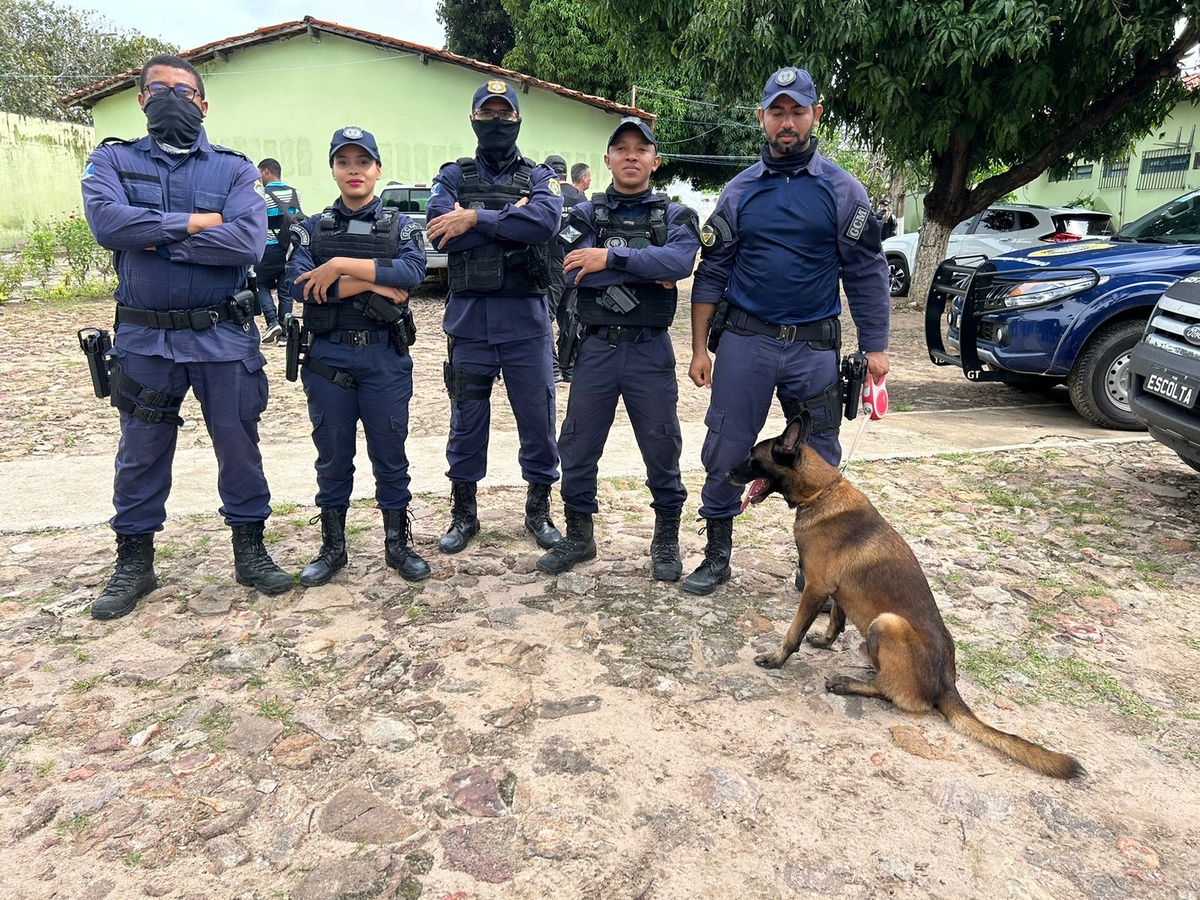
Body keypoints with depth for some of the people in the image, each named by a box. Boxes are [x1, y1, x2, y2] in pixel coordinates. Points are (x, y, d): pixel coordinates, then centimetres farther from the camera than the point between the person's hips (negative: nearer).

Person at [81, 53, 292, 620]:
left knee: (239, 448, 7)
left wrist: (155, 239, -13)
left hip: (224, 337, -1)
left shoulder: (234, 170, 3)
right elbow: (106, 222, -14)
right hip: (144, 338, 1)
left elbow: (249, 241, -15)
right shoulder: (113, 161, 6)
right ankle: (134, 564, 27)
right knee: (140, 456, 11)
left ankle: (250, 551, 24)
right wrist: (194, 223, -13)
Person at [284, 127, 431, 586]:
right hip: (327, 356, 1)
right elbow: (298, 284, -9)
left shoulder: (400, 226, 7)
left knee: (389, 452, 6)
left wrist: (342, 266, -19)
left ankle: (397, 543, 20)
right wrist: (372, 284, -14)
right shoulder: (312, 228, 9)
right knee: (333, 455, 8)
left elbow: (412, 271, -14)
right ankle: (332, 547, 22)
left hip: (386, 356, -1)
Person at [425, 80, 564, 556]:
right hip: (469, 316, 1)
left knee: (538, 417, 5)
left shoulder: (539, 177, 9)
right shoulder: (453, 176, 10)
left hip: (525, 318, 0)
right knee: (466, 419, 8)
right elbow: (439, 230, -10)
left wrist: (477, 218, -15)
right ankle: (464, 513, 24)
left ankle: (539, 508, 23)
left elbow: (546, 221, -14)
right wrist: (511, 216, -11)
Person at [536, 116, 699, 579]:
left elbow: (680, 261, -18)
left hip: (651, 350, -1)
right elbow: (576, 271, -12)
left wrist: (611, 257, -20)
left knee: (662, 449, 6)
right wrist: (649, 274, -15)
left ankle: (666, 541, 25)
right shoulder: (585, 214, 7)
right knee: (577, 448, 7)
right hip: (596, 347, 1)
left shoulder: (674, 217, 5)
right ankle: (578, 537, 26)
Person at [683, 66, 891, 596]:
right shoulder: (739, 192, 7)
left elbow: (866, 274, 3)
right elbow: (711, 273, 7)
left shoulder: (842, 191, 3)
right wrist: (699, 348, 2)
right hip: (745, 341, 1)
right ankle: (716, 556, 19)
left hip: (815, 347, 0)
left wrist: (874, 347, -3)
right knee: (724, 453, 2)